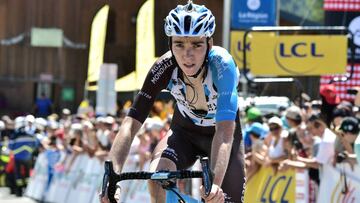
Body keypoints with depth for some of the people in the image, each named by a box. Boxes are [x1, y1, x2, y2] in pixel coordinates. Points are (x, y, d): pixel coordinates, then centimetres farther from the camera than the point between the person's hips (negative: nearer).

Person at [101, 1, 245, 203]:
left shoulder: (221, 63, -34)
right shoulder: (164, 68, -28)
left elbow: (225, 131, -43)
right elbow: (131, 124, -32)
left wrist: (215, 183, -58)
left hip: (222, 136, -1)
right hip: (185, 132, 1)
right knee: (157, 174, -30)